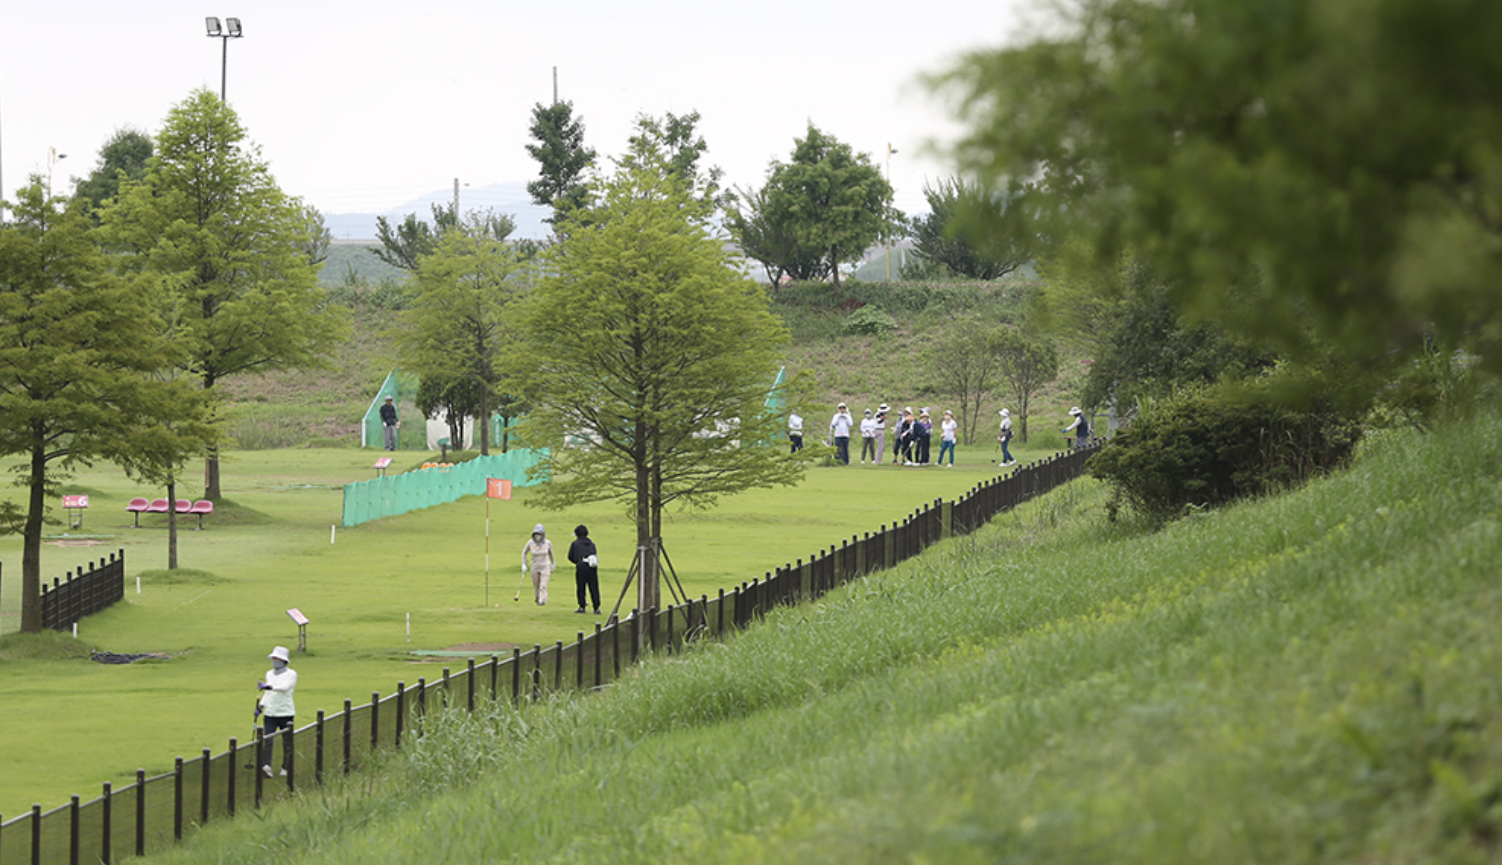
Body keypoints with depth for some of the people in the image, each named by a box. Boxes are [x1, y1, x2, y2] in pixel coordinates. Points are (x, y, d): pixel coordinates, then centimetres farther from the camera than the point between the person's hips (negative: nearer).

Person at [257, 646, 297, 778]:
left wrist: (268, 687, -31)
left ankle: (285, 768, 14)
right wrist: (261, 705, 10)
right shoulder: (269, 674, 14)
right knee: (267, 741, -12)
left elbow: (285, 687, -20)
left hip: (285, 713, -4)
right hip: (270, 712, 4)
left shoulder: (291, 674, -3)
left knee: (287, 742, 3)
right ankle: (266, 766, -23)